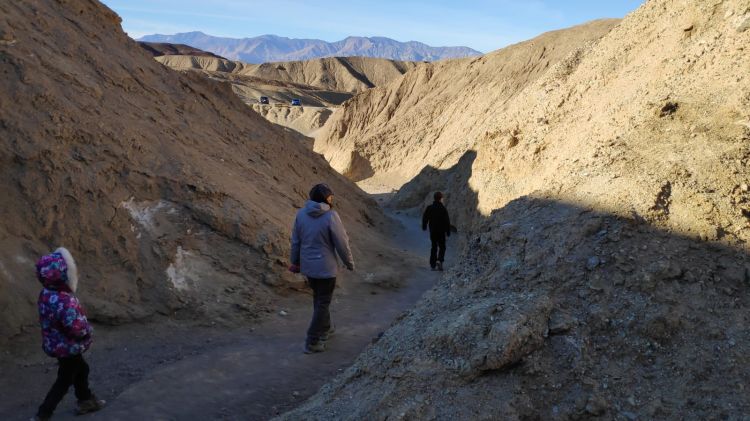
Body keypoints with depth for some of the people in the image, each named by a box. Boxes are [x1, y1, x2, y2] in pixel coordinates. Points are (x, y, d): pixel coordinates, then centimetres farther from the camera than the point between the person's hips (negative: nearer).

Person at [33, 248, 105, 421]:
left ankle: (86, 401, 43)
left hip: (56, 344, 9)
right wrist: (89, 330, -11)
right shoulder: (65, 301, -35)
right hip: (68, 347, -9)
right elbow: (76, 328, -34)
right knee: (64, 381, 9)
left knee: (81, 369, 27)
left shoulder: (46, 294, -6)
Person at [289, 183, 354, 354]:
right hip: (325, 268, -6)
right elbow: (342, 243, -13)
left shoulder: (301, 214, -4)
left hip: (307, 266, 6)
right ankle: (312, 342, 8)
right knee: (323, 303, 6)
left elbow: (295, 241, 5)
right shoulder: (331, 216, -19)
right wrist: (349, 262, 2)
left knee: (318, 298, 24)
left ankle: (325, 328, 40)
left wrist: (295, 261, 18)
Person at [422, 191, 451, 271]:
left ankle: (432, 265, 10)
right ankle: (439, 260, -15)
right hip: (441, 231, -4)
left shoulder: (429, 208, 0)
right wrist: (448, 231, -1)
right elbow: (447, 221, -10)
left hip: (432, 231, 4)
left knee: (434, 247, 12)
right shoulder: (443, 209, -11)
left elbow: (425, 218, 7)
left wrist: (424, 227, 23)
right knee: (442, 247, 8)